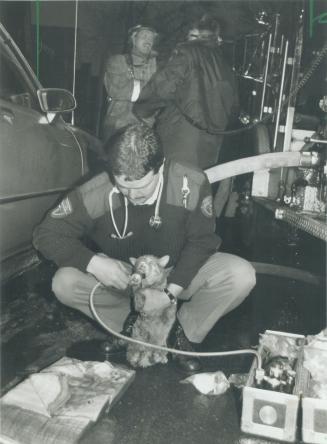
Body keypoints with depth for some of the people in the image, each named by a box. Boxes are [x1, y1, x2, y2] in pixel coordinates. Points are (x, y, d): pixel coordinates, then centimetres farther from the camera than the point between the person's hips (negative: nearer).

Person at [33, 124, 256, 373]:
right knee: (64, 283, -25)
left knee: (242, 275, -25)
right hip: (123, 277, 1)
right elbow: (47, 234, -16)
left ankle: (185, 333, 0)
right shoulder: (95, 193, -26)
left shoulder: (192, 184, -26)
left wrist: (171, 292, -26)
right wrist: (93, 262, -32)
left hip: (180, 273, 0)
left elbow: (201, 242, -15)